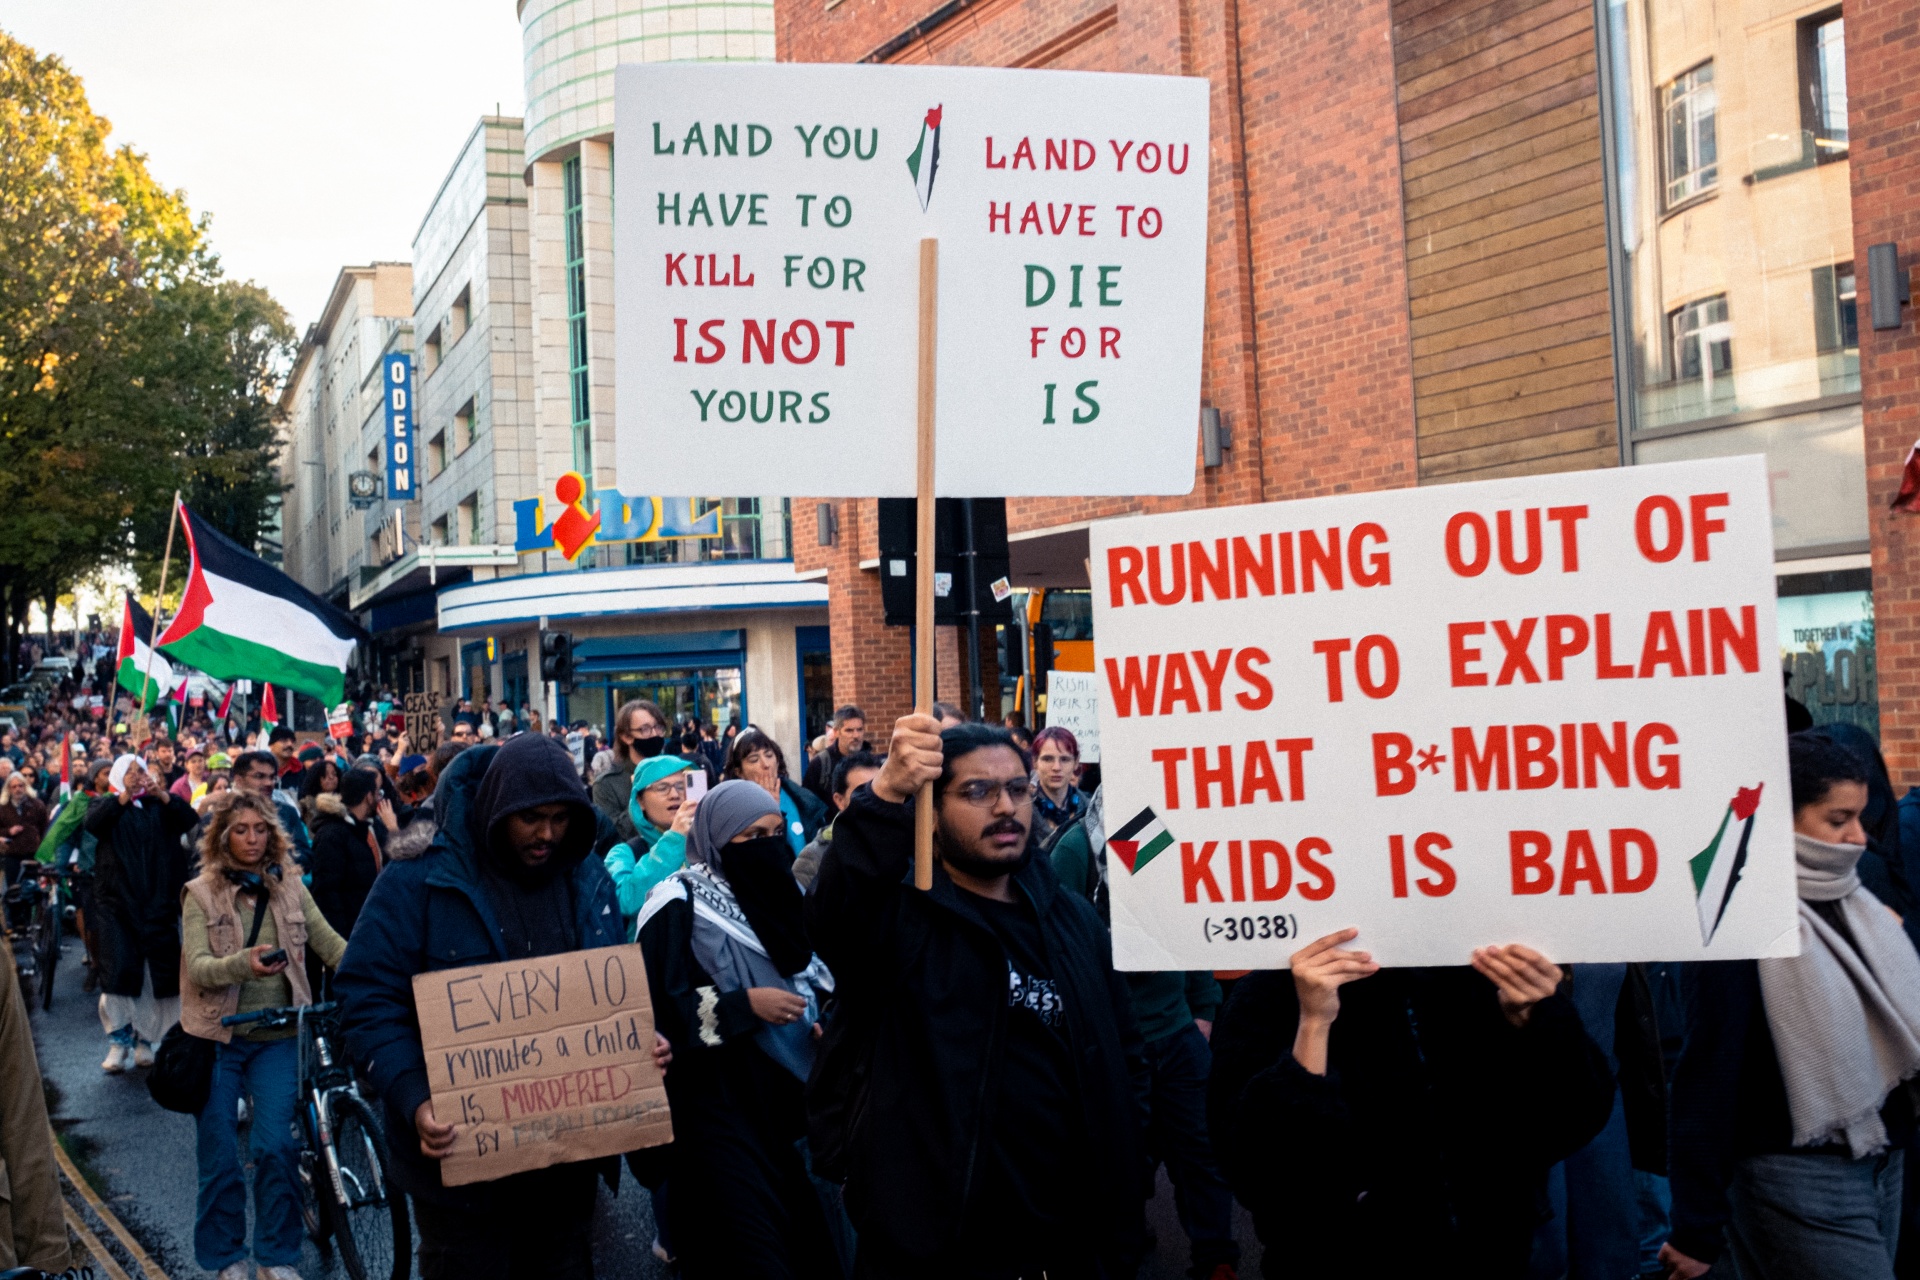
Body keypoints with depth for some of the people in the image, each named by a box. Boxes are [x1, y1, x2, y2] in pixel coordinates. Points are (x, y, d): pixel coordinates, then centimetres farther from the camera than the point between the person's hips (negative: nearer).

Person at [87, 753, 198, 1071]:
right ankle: (118, 1041, -2)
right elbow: (93, 823, -12)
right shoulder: (105, 804, 11)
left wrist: (162, 794, -17)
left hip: (158, 902, 1)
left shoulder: (160, 806, 12)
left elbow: (190, 821, -6)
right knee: (119, 969, -11)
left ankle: (145, 1040, 13)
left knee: (159, 973, 1)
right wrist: (124, 796, -21)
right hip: (116, 900, -1)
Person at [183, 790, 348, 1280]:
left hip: (276, 1037, 1)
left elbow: (329, 943, 1)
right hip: (218, 1037, -1)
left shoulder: (290, 886, 4)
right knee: (220, 1156, 5)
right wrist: (243, 963, -35)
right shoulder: (202, 894, -3)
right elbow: (197, 967, -15)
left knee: (276, 1145, -9)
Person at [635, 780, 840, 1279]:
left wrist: (821, 1008, 3)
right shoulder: (680, 903, -11)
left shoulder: (778, 892, 9)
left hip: (783, 1088, 7)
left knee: (805, 1237, 8)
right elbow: (656, 1006, -18)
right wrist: (745, 1007, -20)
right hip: (716, 1100, -7)